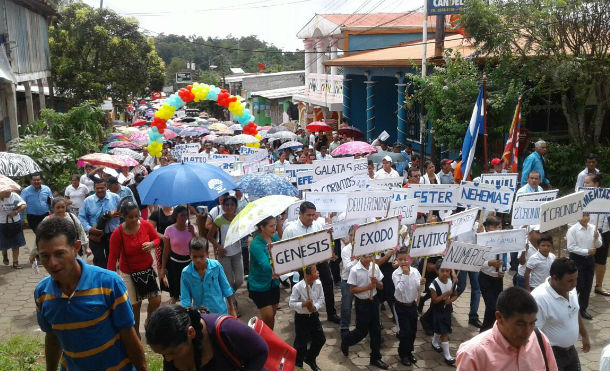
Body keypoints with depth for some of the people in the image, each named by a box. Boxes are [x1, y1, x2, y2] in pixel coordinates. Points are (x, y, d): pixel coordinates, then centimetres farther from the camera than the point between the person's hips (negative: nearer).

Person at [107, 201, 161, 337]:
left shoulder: (145, 225, -11)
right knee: (135, 305, 6)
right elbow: (113, 257, -14)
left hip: (147, 269, 3)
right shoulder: (117, 234, -18)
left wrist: (151, 244, -19)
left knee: (156, 300, 0)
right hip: (128, 273, -3)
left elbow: (157, 238, 4)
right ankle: (136, 333, 29)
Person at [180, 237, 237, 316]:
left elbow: (225, 288, -3)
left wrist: (232, 310, 2)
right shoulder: (186, 273, -14)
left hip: (220, 311, 0)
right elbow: (185, 298, -6)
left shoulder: (216, 266, -14)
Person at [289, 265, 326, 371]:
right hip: (301, 318, -5)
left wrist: (315, 307, -15)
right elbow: (291, 303, -17)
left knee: (320, 339, 12)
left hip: (314, 316, 6)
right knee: (301, 343, 4)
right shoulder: (297, 287, -24)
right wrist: (304, 304, -30)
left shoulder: (318, 283, -9)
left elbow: (321, 298, 1)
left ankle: (310, 358, 37)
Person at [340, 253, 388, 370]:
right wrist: (367, 287, -24)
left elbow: (381, 287, 4)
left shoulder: (375, 267, -3)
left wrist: (376, 282, -18)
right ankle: (345, 339, 35)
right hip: (362, 303, -5)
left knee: (376, 330, 11)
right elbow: (352, 289, -14)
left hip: (373, 301, 5)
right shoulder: (354, 270, -17)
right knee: (362, 331, 4)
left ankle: (375, 358, 25)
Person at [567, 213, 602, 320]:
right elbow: (571, 247, -16)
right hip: (577, 259, -5)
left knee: (587, 286, 11)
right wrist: (586, 251, -19)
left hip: (590, 259, 5)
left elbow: (599, 245, 7)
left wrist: (596, 239, -14)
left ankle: (583, 309, 26)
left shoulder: (593, 228, 1)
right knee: (578, 285, -2)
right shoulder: (572, 230, -12)